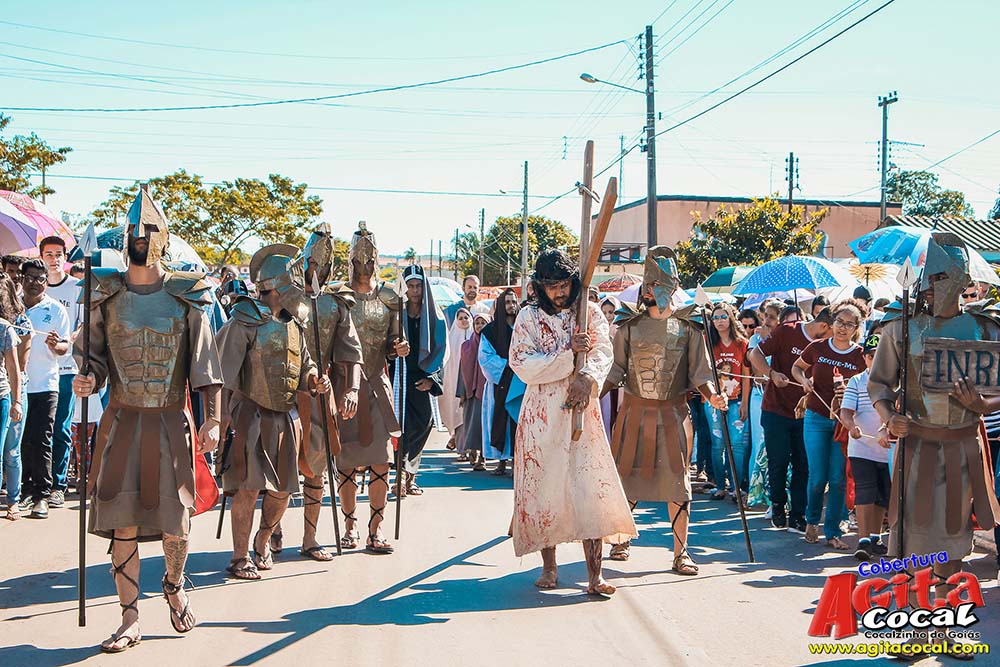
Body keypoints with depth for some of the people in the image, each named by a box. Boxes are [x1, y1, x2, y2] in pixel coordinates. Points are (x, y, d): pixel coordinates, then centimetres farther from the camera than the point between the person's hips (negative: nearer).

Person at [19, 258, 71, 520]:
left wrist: (55, 345, -20)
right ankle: (25, 489, 19)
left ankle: (42, 496, -1)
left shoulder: (56, 309, 2)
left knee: (40, 441, -5)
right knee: (20, 440, 6)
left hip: (45, 384, -3)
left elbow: (65, 346, 2)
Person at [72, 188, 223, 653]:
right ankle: (130, 621, 10)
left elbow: (205, 362, -2)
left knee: (175, 523, 3)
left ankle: (174, 586, 34)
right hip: (122, 420, 1)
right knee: (122, 523, -1)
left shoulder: (186, 297, -1)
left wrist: (212, 420, -10)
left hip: (171, 422, -1)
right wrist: (88, 380, -14)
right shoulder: (106, 294, 4)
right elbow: (94, 354, 8)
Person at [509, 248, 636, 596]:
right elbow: (523, 365, -6)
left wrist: (588, 377, -26)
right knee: (544, 486, 2)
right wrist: (568, 353, -14)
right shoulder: (528, 317, 5)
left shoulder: (590, 313, 8)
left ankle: (594, 573, -7)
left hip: (581, 409, 0)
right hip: (541, 413, 0)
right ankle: (549, 566, 16)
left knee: (590, 487, -7)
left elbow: (603, 352, -6)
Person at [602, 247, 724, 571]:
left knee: (676, 477, -3)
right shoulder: (629, 325, 4)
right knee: (627, 472, 8)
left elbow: (699, 370, 2)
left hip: (673, 412, -1)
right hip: (635, 410, 1)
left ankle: (681, 552, 4)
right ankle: (621, 538, 28)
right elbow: (617, 368, 6)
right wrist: (594, 392, -8)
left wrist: (711, 396, -16)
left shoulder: (688, 326, 2)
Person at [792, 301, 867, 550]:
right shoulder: (817, 348, 0)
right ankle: (812, 520, 25)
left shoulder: (860, 356, -2)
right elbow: (797, 367, 17)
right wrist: (804, 380, -4)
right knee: (818, 478, -1)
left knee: (838, 479, -1)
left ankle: (833, 532, 10)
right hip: (816, 419, 0)